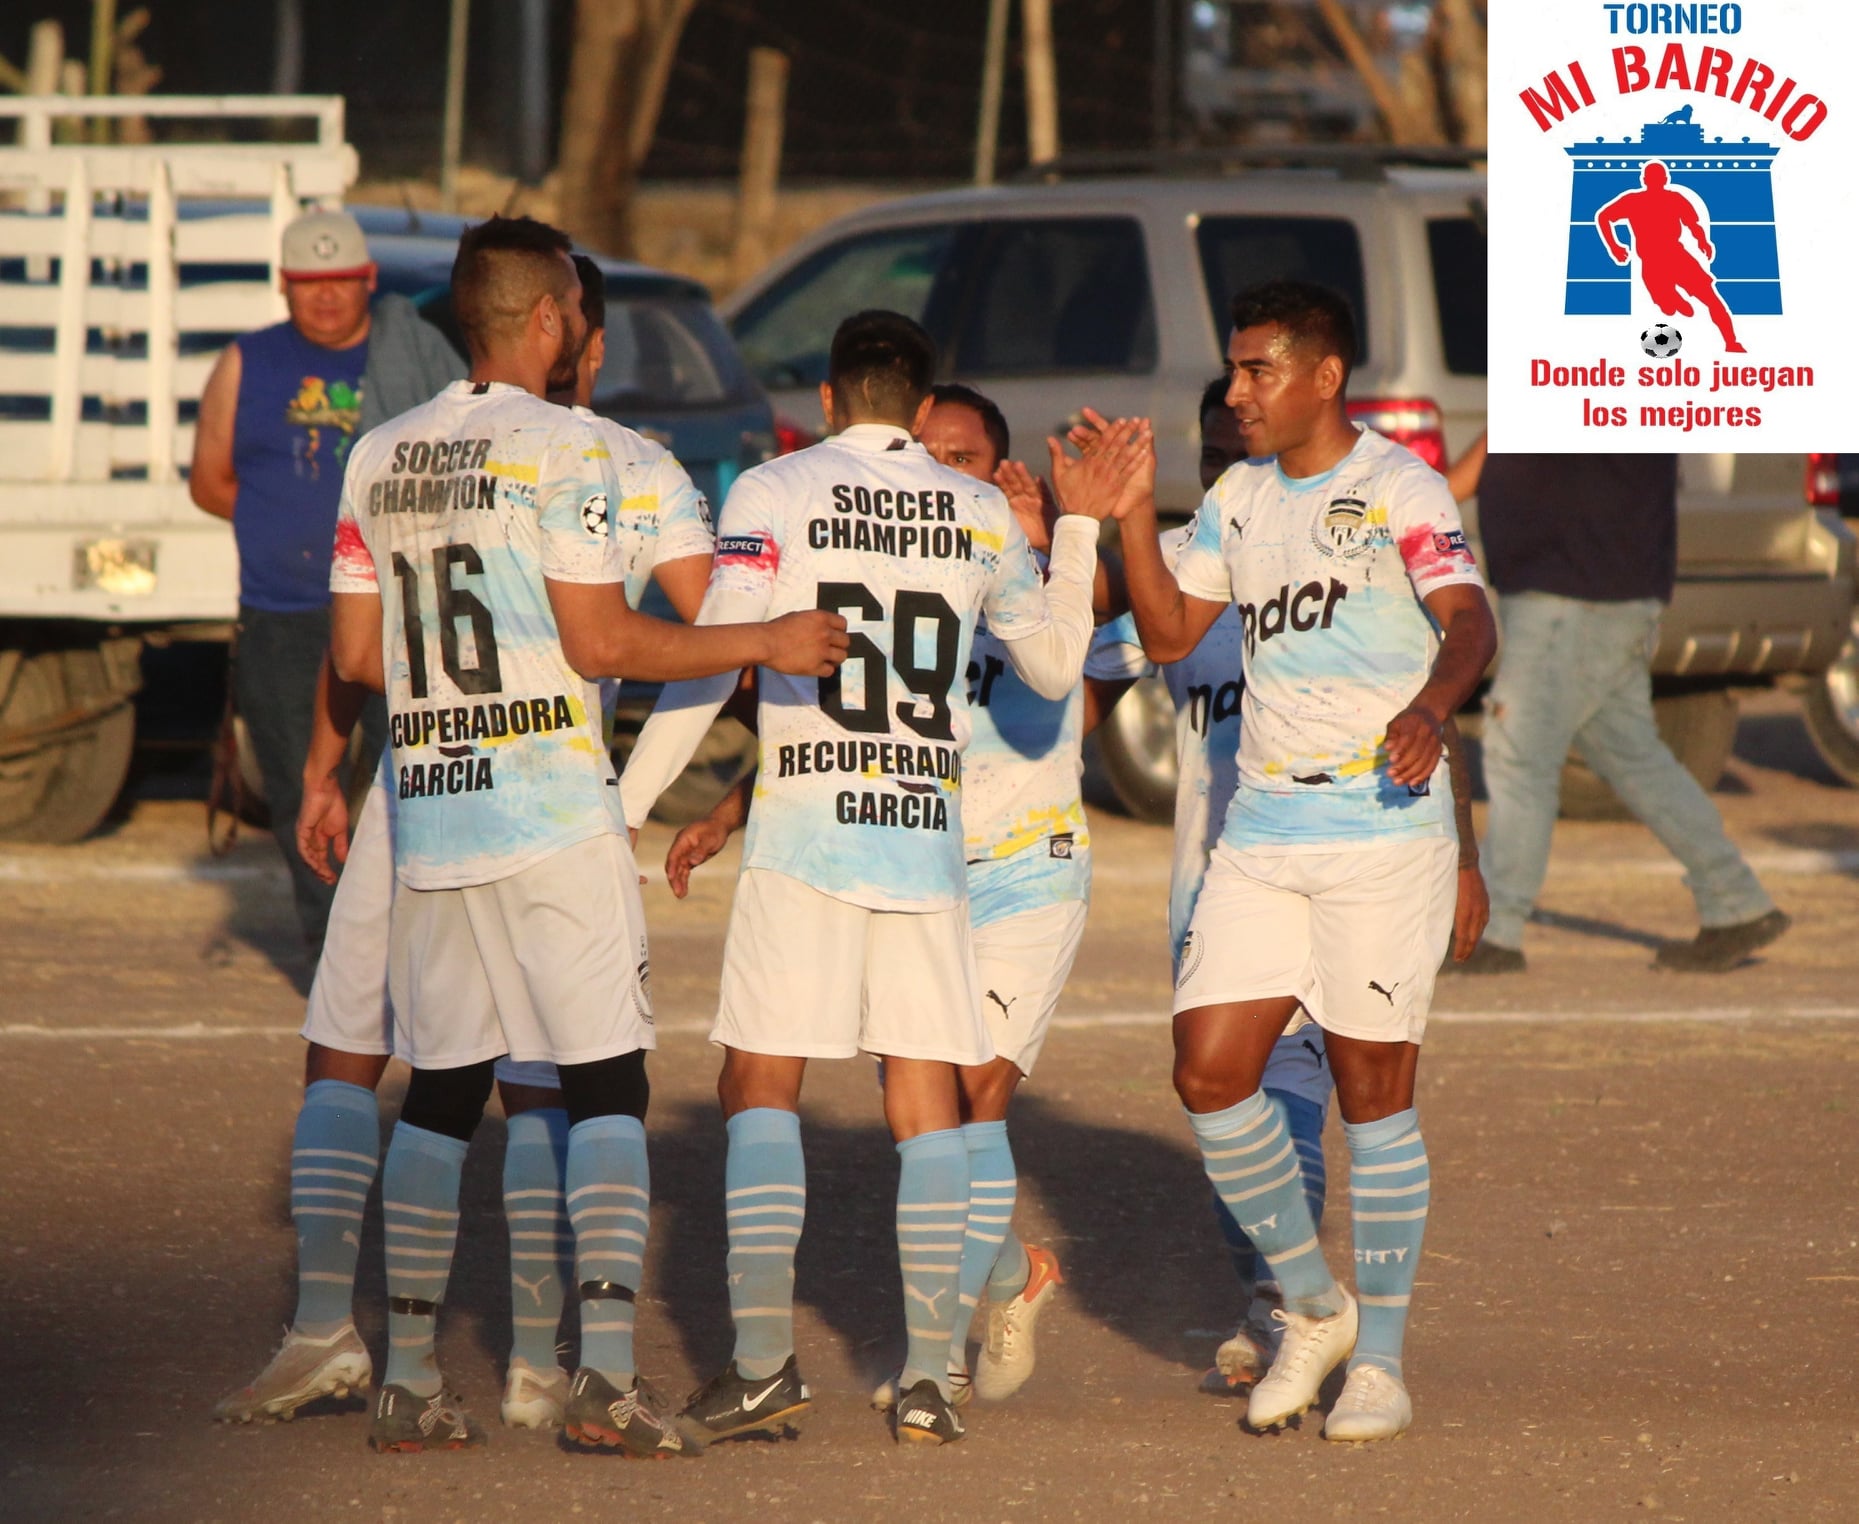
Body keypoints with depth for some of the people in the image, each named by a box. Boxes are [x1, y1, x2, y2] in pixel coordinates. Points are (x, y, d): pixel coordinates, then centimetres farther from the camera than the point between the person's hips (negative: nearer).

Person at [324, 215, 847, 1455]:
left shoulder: (381, 458, 10)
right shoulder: (561, 449, -9)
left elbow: (356, 654, 11)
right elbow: (603, 644, -12)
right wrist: (771, 644, -4)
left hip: (428, 807, 6)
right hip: (553, 813, -6)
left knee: (441, 1090, 11)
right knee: (607, 1082, -1)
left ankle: (409, 1377, 8)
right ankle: (607, 1368, -11)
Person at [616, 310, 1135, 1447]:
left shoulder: (771, 495, 0)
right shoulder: (984, 514, 10)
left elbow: (710, 665, -5)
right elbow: (1056, 667, 21)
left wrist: (625, 807, -1)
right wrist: (1082, 526, 29)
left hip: (804, 830, -3)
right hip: (930, 833, 3)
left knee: (762, 1088, 1)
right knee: (927, 1101, 6)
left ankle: (764, 1361, -8)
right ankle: (930, 1374, 1)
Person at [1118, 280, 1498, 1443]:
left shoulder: (1399, 486, -7)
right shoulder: (1239, 498, 13)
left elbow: (1469, 621, -19)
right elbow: (1171, 632, 17)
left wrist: (1431, 704, -39)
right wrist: (1131, 516, 3)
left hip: (1383, 830, -6)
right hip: (1262, 832, 6)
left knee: (1373, 1086, -3)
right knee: (1209, 1072, -2)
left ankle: (1381, 1358, 7)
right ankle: (1313, 1306, 17)